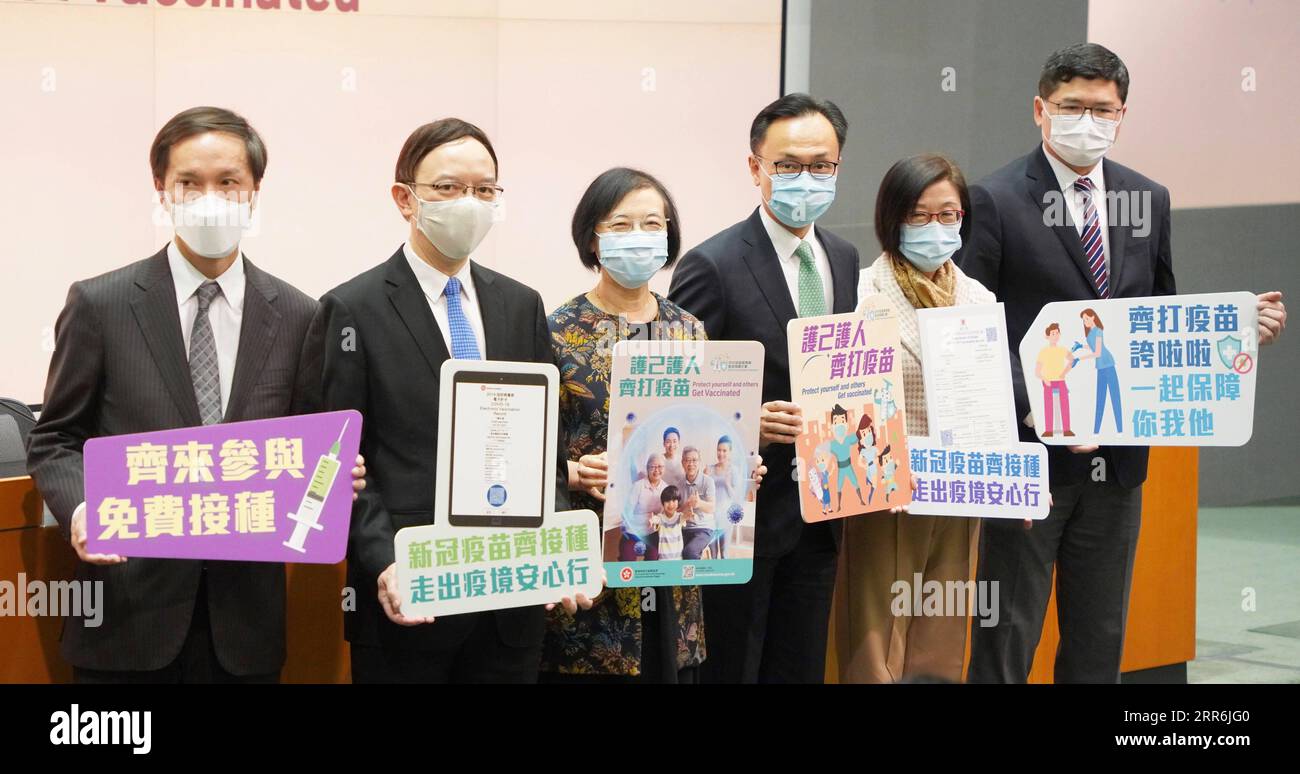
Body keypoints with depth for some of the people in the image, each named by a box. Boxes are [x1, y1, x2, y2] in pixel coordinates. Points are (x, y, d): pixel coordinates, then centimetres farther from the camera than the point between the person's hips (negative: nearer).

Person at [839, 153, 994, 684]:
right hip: (886, 500, -5)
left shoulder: (979, 299, 12)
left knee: (941, 655, 10)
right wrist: (876, 464, -22)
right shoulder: (863, 295, -5)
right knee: (877, 655, -1)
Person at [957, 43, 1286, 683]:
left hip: (1117, 458, 5)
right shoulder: (995, 200, -7)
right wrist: (1032, 408, -22)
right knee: (1007, 637, 2)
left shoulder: (1148, 200, 9)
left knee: (1099, 642, 14)